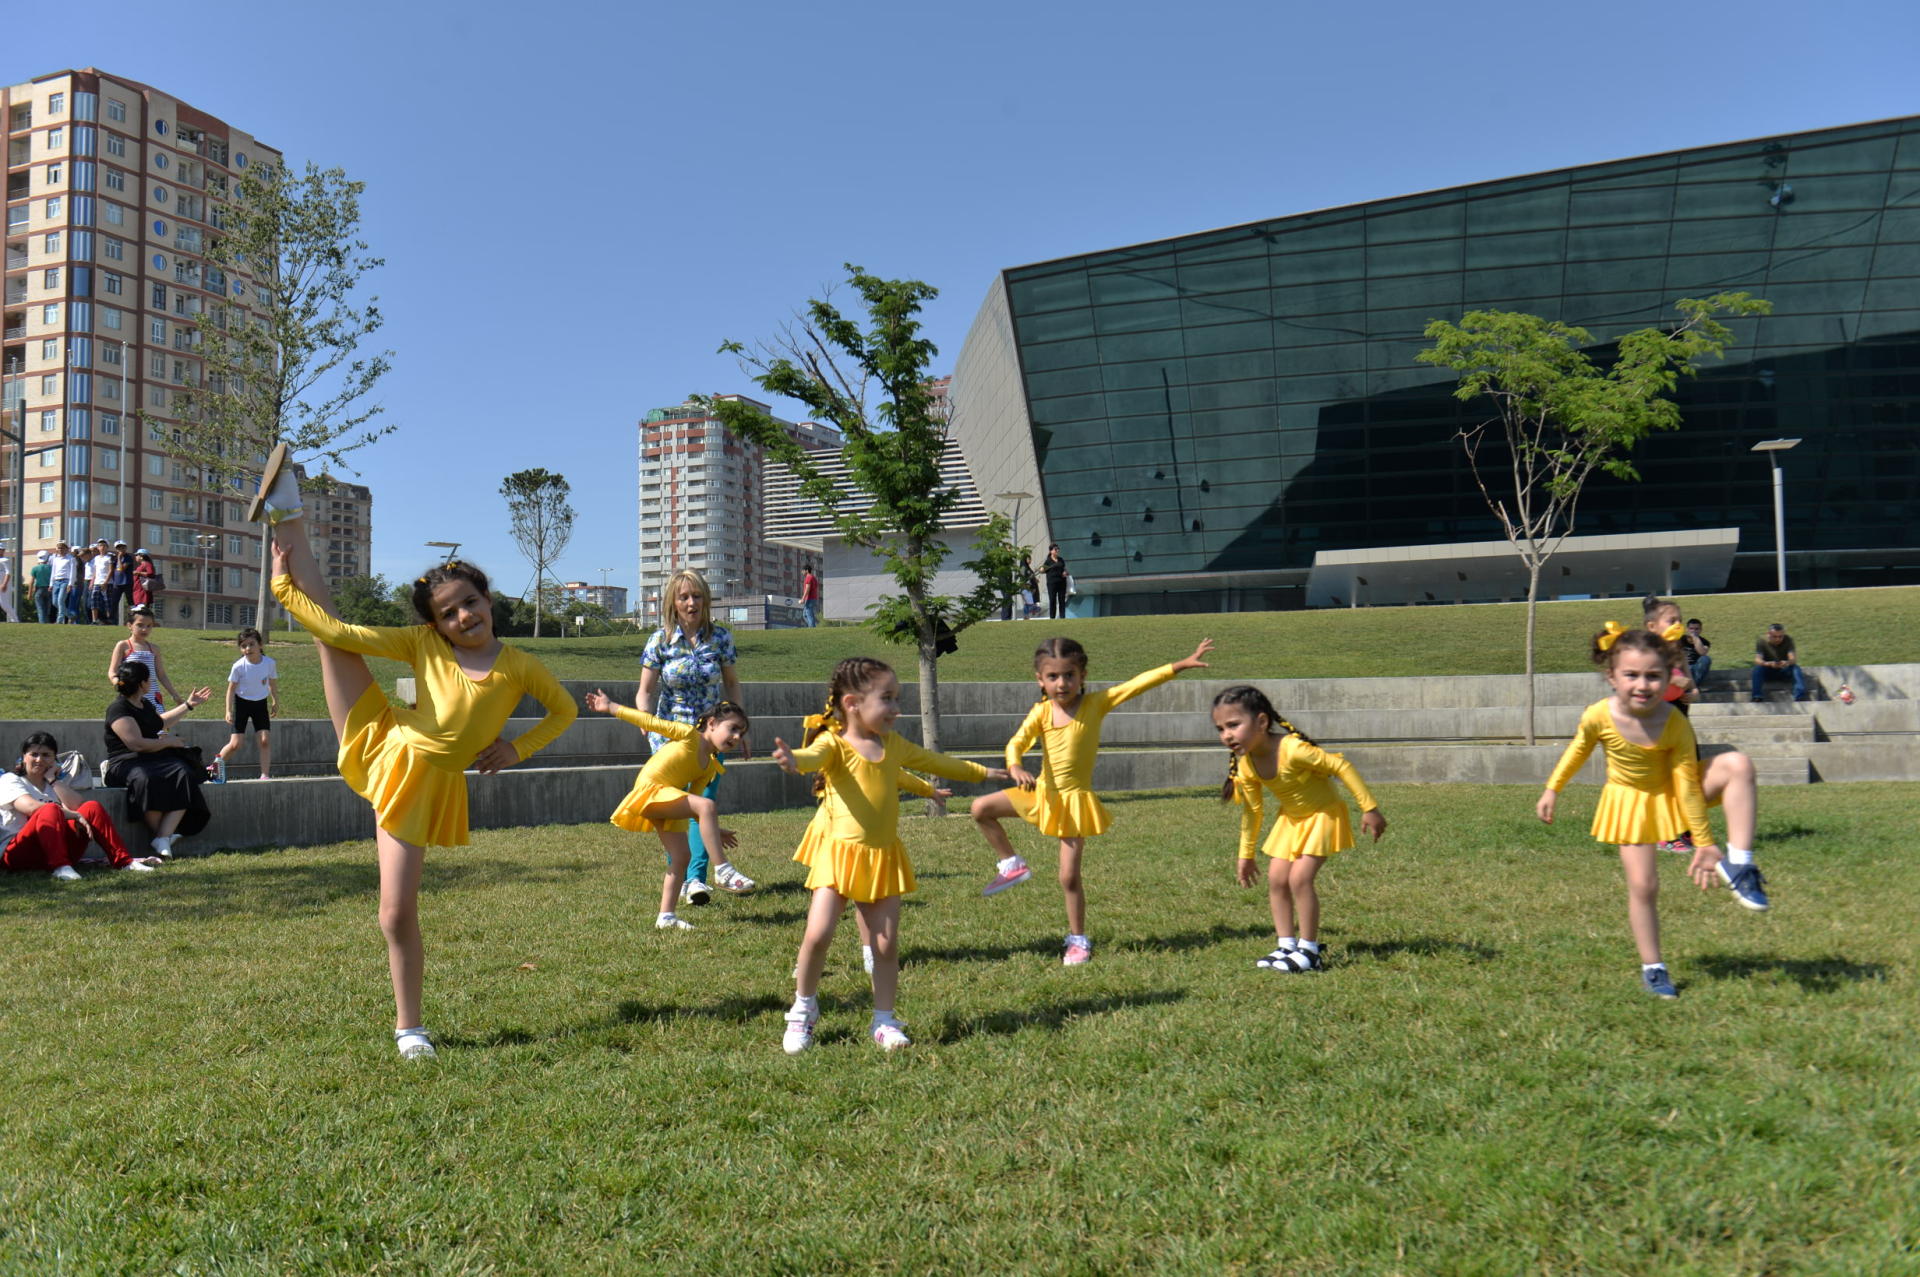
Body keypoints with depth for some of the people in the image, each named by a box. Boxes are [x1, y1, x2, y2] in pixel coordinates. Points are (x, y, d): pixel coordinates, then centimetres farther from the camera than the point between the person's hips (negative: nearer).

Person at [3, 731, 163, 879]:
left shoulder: (54, 784, 22)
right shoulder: (10, 780, 5)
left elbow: (77, 807, -1)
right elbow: (32, 807, -17)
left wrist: (53, 780, 0)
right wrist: (73, 816, -21)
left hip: (56, 846, 5)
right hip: (15, 852, -5)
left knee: (92, 807, -11)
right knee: (50, 809, -31)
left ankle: (124, 860, -19)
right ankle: (60, 867, -49)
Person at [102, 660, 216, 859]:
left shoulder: (145, 704, 21)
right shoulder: (118, 708, -8)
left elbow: (161, 722, 44)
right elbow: (136, 744, -18)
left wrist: (189, 705, 47)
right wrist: (168, 741, -6)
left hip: (156, 759, 8)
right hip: (126, 763, -7)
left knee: (184, 774, -26)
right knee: (146, 779, -42)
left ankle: (162, 838, -34)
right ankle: (161, 835, -26)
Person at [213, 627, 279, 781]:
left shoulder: (270, 663, -12)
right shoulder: (239, 666, -18)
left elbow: (273, 684, 6)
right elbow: (231, 689, -8)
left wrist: (275, 702, 15)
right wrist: (229, 711, -13)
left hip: (261, 704, 2)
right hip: (241, 704, -2)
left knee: (265, 740, -9)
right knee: (236, 744, -6)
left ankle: (265, 774, -4)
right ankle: (217, 762, 21)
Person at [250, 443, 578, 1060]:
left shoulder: (517, 666, -2)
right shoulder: (422, 644, -1)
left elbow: (564, 709, 11)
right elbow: (336, 631, -3)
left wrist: (517, 748, -1)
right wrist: (284, 585, -7)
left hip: (426, 785, -2)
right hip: (379, 749, 2)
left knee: (398, 914, -5)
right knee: (327, 628, -3)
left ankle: (408, 1026, 13)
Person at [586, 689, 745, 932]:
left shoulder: (710, 766, 14)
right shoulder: (689, 735, -6)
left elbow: (692, 805, 16)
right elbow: (651, 723, -4)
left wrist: (711, 829, 10)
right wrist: (610, 708, -3)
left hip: (668, 803, 9)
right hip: (650, 791, -9)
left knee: (681, 857, 3)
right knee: (707, 805, -28)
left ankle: (666, 916, 10)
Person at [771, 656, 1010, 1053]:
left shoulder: (894, 744, 12)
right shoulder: (835, 743, -7)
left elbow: (934, 761, 29)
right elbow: (815, 755, -31)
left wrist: (981, 772, 41)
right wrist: (794, 761, -56)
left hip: (885, 856, 5)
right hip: (841, 852, -5)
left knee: (887, 944, 4)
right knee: (817, 935, -11)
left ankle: (884, 1020, 21)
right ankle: (803, 1009, 14)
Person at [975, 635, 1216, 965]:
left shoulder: (1095, 704, -8)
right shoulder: (1042, 712, -3)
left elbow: (1137, 684, -14)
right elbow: (1017, 742, -16)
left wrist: (1180, 665, -20)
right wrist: (1015, 768, -38)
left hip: (1075, 799, -3)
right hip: (1042, 792, 3)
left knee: (1069, 876, -2)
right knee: (981, 808, -3)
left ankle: (1078, 940, 16)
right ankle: (1011, 865, 13)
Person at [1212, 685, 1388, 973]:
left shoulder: (1292, 749, -35)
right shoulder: (1245, 766, -11)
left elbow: (1341, 766, -27)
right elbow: (1252, 811, 4)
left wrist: (1369, 808, -24)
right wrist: (1246, 855, 10)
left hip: (1323, 815, -7)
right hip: (1292, 819, 7)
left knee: (1300, 877, -16)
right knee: (1276, 879, 0)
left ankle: (1310, 950, -2)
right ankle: (1286, 945, 12)